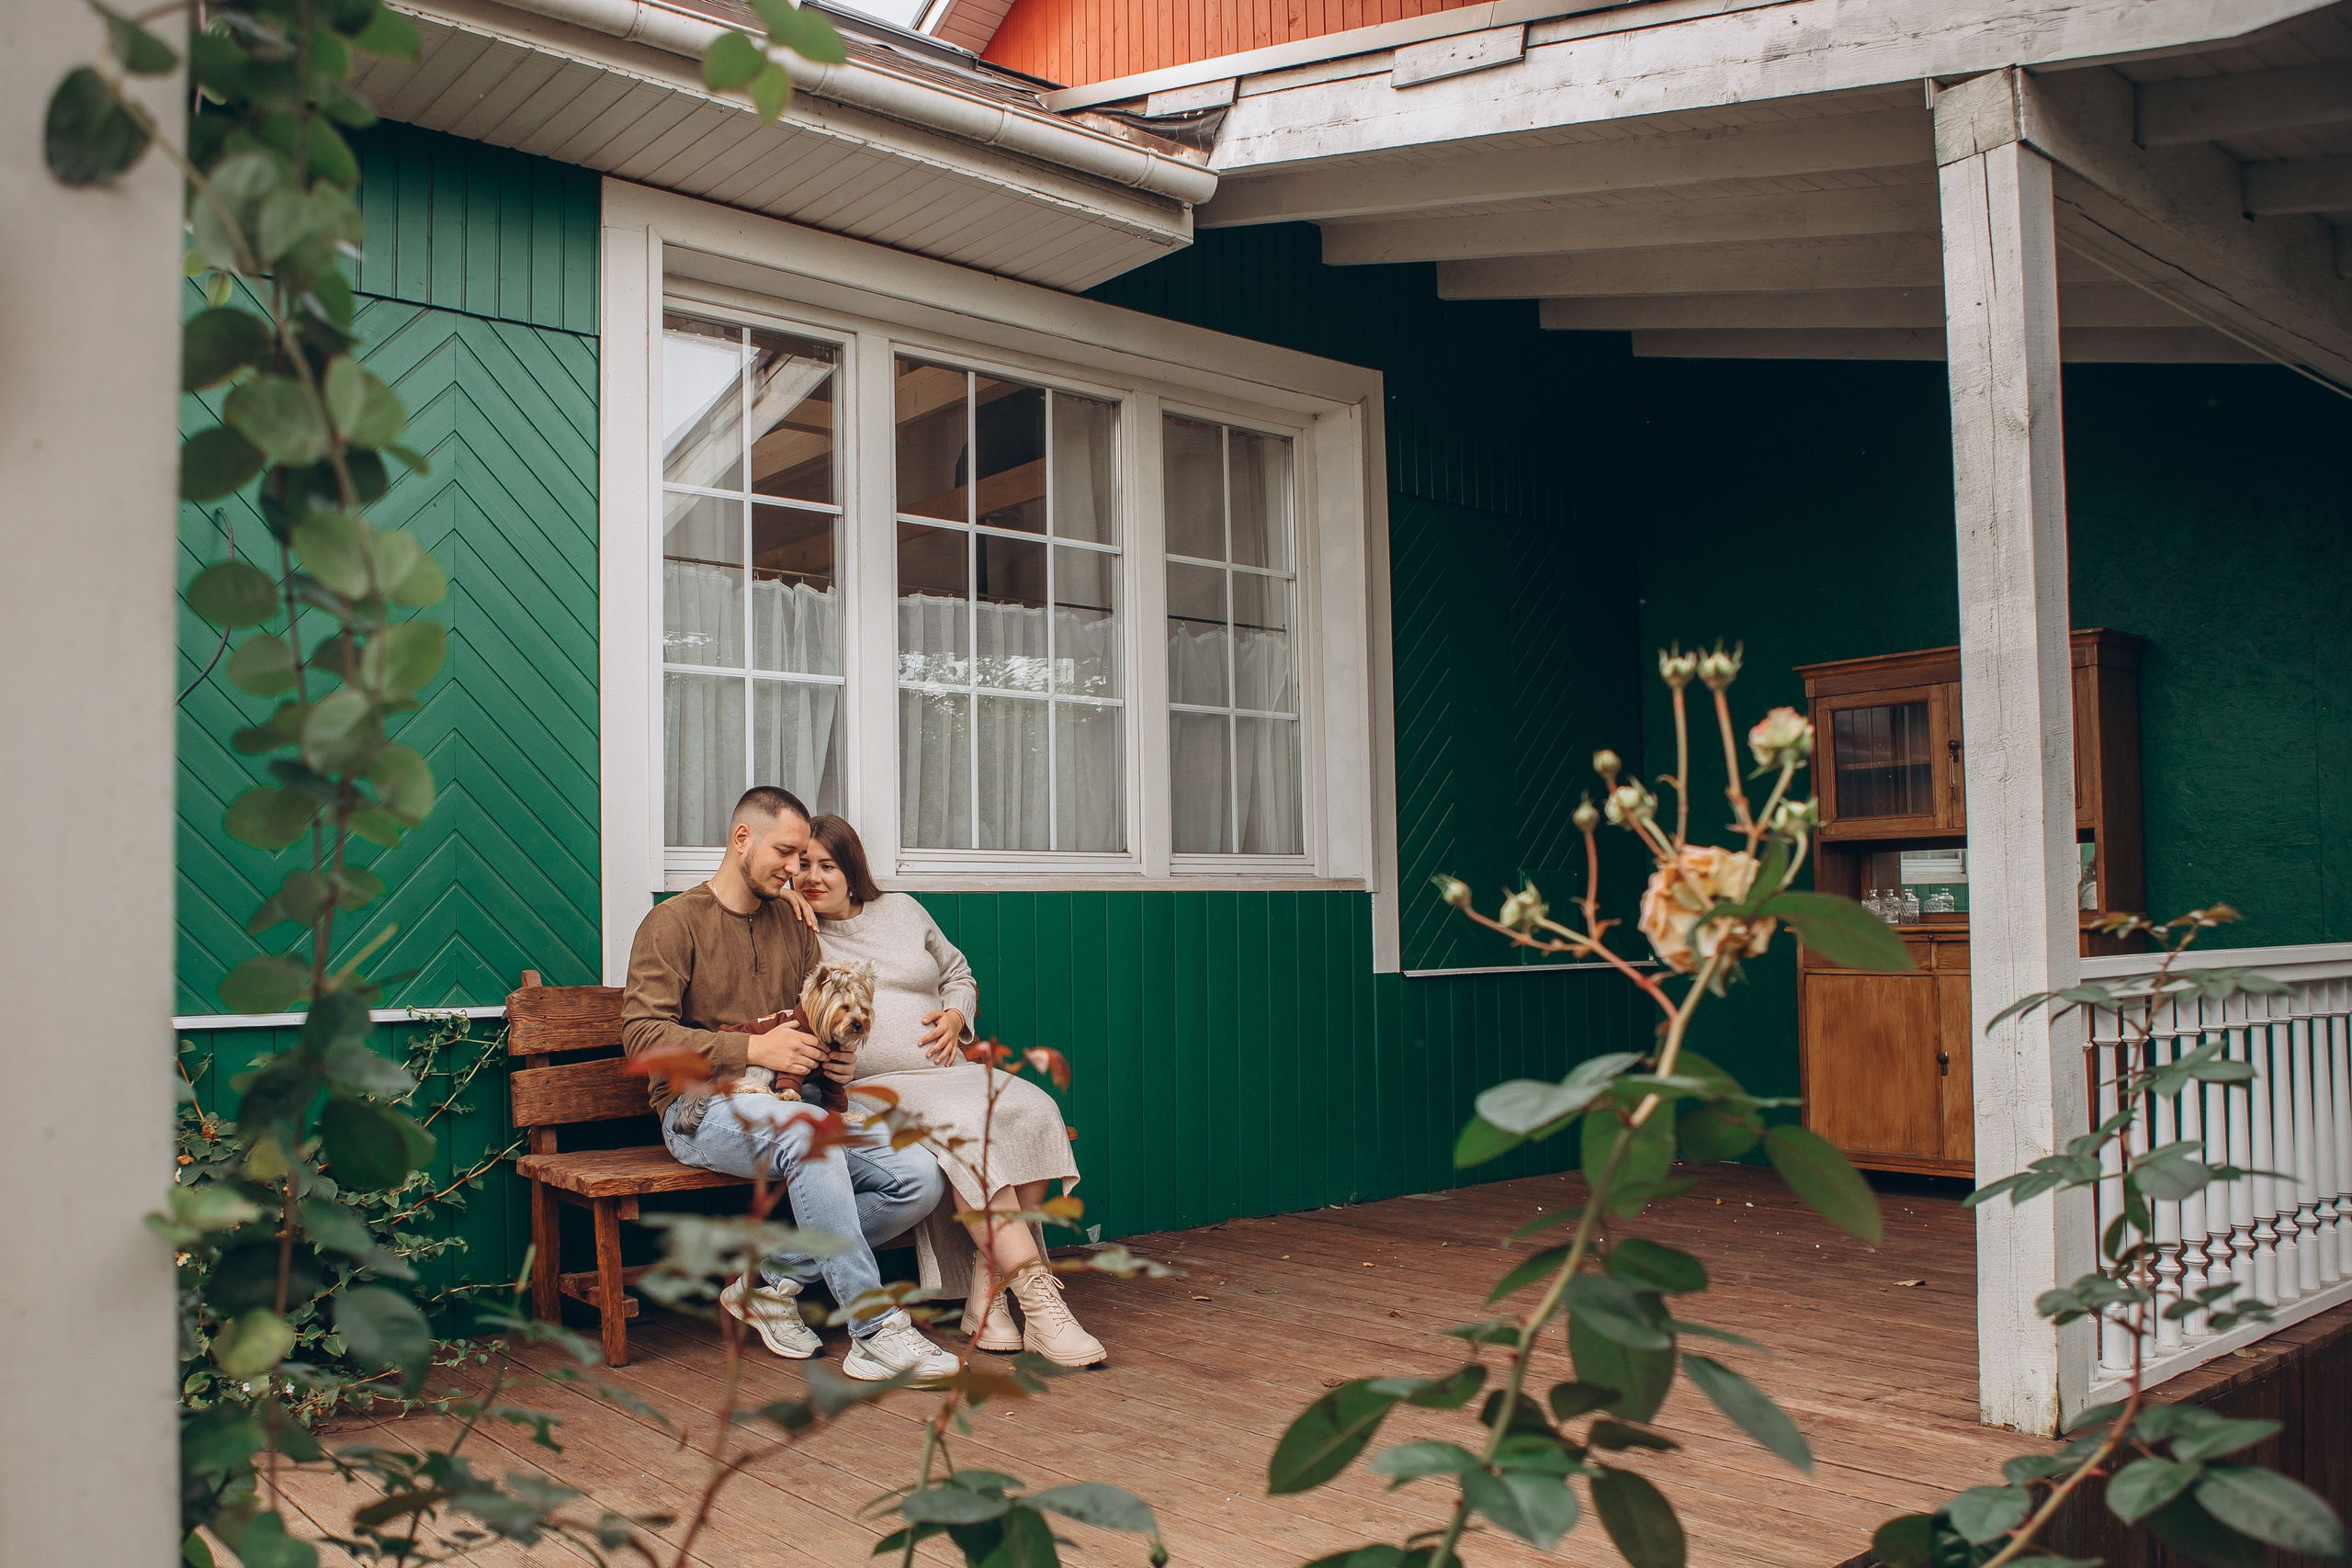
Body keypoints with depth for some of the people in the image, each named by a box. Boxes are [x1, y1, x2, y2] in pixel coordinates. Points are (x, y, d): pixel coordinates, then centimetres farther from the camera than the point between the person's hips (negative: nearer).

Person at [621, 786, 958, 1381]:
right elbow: (641, 1033, -11)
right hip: (703, 1109, -6)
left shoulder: (794, 922, 17)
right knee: (807, 1134, -39)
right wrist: (751, 1048, -17)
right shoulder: (675, 921, -1)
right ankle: (875, 1330, -35)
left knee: (920, 1178, -16)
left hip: (790, 1107, 6)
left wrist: (833, 1052, 0)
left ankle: (777, 1278, -3)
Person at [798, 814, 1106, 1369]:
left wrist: (956, 1016, 7)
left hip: (949, 1072, 5)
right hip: (869, 1089, -5)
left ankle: (987, 1291, -23)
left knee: (1035, 1110, -26)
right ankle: (1039, 1299, -37)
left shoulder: (902, 911, 21)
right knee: (965, 1127, -35)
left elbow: (959, 975, 30)